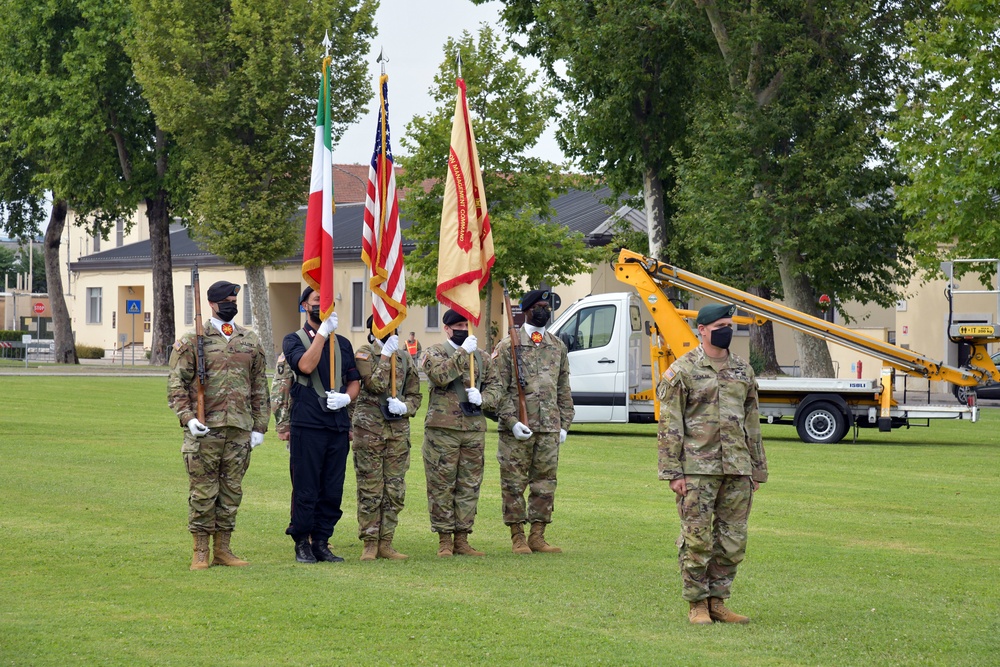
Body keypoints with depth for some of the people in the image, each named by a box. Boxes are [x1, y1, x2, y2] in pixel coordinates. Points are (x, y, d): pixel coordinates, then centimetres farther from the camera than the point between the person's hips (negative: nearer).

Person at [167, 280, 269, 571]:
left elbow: (260, 387, 15)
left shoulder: (251, 342, 12)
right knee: (203, 492, 0)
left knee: (232, 492, 8)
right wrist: (188, 418, -13)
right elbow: (176, 383, -1)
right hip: (204, 430, -4)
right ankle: (201, 552, 7)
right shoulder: (192, 340, 0)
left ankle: (223, 549, 16)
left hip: (240, 430, 4)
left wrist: (259, 426, 8)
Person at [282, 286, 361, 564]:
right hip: (307, 425, -4)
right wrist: (322, 332, -16)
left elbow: (354, 381, 17)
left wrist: (346, 397, -4)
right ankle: (302, 544, 6)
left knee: (333, 490, 4)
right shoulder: (294, 340, 4)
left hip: (338, 424, 4)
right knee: (305, 489, -3)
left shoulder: (342, 343, 18)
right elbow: (305, 365, -16)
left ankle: (321, 542, 13)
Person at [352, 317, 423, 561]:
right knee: (370, 489, -3)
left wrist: (405, 407, -5)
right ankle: (370, 543, 3)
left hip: (399, 429, 5)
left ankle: (386, 543, 11)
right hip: (370, 428, -5)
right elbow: (375, 384, -16)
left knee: (395, 490, 5)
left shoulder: (405, 358, 14)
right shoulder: (364, 353, -1)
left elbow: (415, 395, 16)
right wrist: (386, 355, -13)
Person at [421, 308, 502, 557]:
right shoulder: (434, 352, 2)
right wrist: (463, 352, -20)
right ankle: (444, 539, 4)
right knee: (441, 486, -2)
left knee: (470, 486, 6)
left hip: (474, 429, 5)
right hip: (442, 429, -4)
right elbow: (439, 375, -18)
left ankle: (462, 539, 12)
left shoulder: (482, 357, 16)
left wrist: (482, 398, -6)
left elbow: (495, 388, 15)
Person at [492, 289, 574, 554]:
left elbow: (564, 390, 17)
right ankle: (518, 537, 7)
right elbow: (499, 389, -5)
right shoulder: (509, 345, -2)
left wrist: (564, 424, 10)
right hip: (517, 429, -4)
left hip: (549, 429, 4)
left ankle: (537, 536, 12)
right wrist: (512, 421, -14)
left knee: (545, 482, 5)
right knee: (514, 482, 0)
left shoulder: (558, 347, 13)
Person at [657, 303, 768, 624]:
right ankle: (697, 605, 8)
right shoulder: (682, 371, -3)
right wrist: (673, 473, -11)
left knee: (733, 542, 6)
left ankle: (717, 601, 16)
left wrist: (756, 470, 15)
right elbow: (670, 425, -5)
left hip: (737, 470, 5)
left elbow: (752, 424, 18)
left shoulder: (743, 371, 13)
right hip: (697, 470, -5)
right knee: (696, 539, -2)